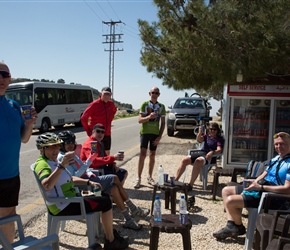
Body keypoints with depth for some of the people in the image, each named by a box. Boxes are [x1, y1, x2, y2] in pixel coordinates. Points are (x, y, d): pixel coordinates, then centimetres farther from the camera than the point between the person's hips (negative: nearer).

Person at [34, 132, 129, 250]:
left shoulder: (53, 161, 14)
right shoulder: (42, 164, -17)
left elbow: (69, 179, 21)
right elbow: (47, 185, -38)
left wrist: (89, 182, 10)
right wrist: (62, 165, -45)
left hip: (70, 200, 10)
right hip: (63, 206, -10)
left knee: (104, 198, 16)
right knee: (106, 202, -9)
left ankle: (110, 233, 23)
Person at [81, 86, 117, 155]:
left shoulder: (111, 104, 4)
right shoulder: (94, 104, -12)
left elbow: (114, 110, 30)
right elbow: (83, 118, -12)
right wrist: (88, 131, -7)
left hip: (107, 135, 6)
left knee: (106, 155, 12)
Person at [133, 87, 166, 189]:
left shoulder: (161, 106, 6)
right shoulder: (144, 104, -2)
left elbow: (163, 123, 7)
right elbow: (140, 120, -8)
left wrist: (160, 136, -2)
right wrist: (149, 117, -27)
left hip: (155, 133, 3)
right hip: (145, 132, -3)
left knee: (152, 155, 9)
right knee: (142, 155, -8)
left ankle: (149, 177, 20)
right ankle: (138, 178, -2)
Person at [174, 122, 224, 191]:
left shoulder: (219, 139, 7)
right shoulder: (207, 136, 22)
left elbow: (219, 150, -8)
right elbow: (199, 140, 2)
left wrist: (212, 152, -29)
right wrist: (200, 133, -18)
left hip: (208, 156, -5)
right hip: (201, 153, 6)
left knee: (198, 161, -37)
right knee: (185, 160, -16)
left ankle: (190, 185, -37)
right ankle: (175, 180, -16)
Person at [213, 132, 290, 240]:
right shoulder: (276, 158, 11)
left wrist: (260, 187, -23)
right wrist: (255, 182, -3)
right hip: (261, 188, 10)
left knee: (230, 200, -22)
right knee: (226, 191, 11)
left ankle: (239, 227, 8)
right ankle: (231, 225, 3)